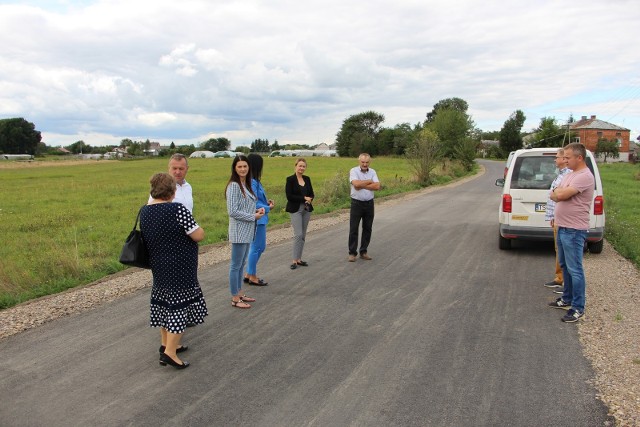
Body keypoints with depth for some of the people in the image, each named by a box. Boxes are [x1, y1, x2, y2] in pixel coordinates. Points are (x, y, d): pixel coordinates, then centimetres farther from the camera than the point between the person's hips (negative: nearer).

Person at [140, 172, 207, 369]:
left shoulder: (144, 211, 2)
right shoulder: (178, 210, -21)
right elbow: (199, 236, -18)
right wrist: (192, 224, 1)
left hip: (159, 267, 8)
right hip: (179, 268, -8)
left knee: (165, 303, 19)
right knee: (180, 305, 1)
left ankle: (166, 343, 31)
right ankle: (169, 352, 1)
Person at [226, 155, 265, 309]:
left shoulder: (246, 184, 11)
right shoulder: (234, 185, -15)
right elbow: (233, 211, -19)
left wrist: (257, 210, 2)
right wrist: (253, 217, -14)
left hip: (247, 231, 9)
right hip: (239, 231, -9)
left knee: (242, 264, 16)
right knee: (236, 265, 1)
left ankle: (240, 293, 27)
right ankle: (235, 299, 10)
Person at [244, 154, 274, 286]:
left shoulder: (254, 181, 10)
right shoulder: (252, 182, -20)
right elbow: (253, 203, -21)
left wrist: (266, 201, 5)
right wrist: (268, 208, -8)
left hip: (260, 219, 10)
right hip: (257, 219, -10)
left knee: (259, 247, 18)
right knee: (257, 247, 2)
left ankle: (249, 274, 27)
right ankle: (252, 276, 14)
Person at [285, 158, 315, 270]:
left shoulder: (307, 179, 10)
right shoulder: (290, 179, -6)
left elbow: (312, 193, 14)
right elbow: (289, 196, -13)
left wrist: (310, 199, -9)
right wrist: (304, 198, -14)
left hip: (307, 209, 6)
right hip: (295, 210, -6)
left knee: (303, 235, 7)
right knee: (298, 234, -12)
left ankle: (299, 259, 15)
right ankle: (295, 260, -4)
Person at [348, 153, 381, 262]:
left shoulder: (372, 172, 5)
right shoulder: (353, 171, -6)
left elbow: (377, 186, -10)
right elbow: (356, 184, -25)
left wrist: (362, 185, -17)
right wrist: (369, 181, -11)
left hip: (369, 203, 4)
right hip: (356, 203, -4)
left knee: (367, 228, 9)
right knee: (353, 229, -1)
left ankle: (363, 252, 20)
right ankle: (352, 253, 7)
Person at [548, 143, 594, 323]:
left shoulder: (585, 176, -17)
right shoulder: (570, 175, 14)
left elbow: (561, 195, -25)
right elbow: (554, 196, 10)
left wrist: (558, 191, -3)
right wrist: (560, 192, -11)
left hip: (574, 230, -10)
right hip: (562, 227, 10)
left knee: (575, 269, -4)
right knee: (565, 266, 19)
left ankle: (578, 308, 4)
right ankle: (567, 299, 32)